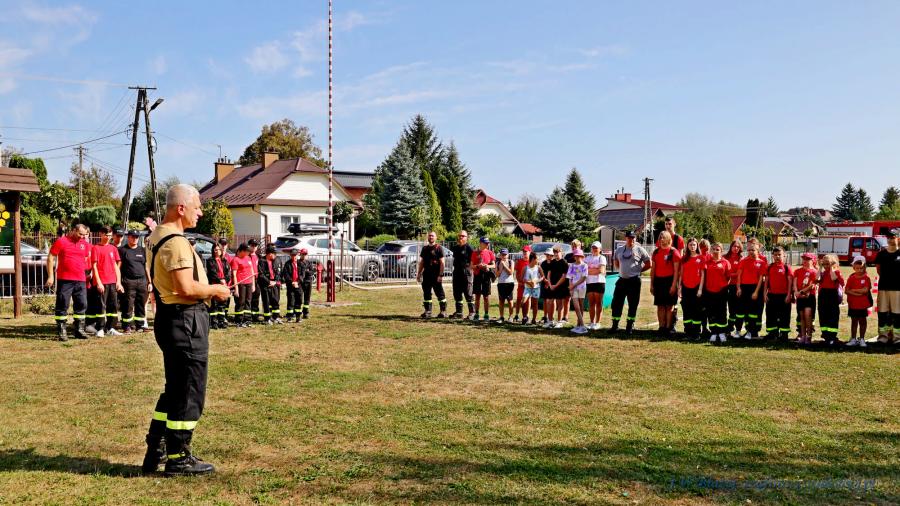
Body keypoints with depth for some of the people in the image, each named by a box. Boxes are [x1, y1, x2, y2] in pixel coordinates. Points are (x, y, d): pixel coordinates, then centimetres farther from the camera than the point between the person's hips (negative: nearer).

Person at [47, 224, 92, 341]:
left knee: (82, 305, 7)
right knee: (62, 306, -1)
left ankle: (79, 330, 17)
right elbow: (50, 258, -3)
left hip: (81, 280, 5)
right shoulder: (61, 241, -3)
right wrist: (50, 276, -8)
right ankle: (61, 332, 5)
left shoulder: (85, 244, 12)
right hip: (64, 279, -5)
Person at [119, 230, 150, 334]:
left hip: (142, 281, 4)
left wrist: (149, 282, 14)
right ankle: (127, 326, 1)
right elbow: (118, 267, -1)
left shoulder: (142, 250, 17)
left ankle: (140, 325, 13)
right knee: (128, 305, -5)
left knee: (141, 305, 6)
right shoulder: (122, 250, 4)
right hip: (128, 282, -4)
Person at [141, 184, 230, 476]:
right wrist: (214, 290, -10)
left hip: (170, 318, 11)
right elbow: (186, 288, -27)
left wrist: (207, 290, 16)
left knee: (175, 389, 19)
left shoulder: (156, 237, 15)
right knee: (189, 393, 0)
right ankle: (178, 458, 10)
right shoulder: (175, 242, -19)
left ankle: (155, 452, 26)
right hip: (185, 321, -11)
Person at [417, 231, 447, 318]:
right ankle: (428, 311, 15)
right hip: (426, 275, 6)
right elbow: (422, 262, 20)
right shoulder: (424, 248, 15)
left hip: (436, 275, -6)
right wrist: (419, 274, 14)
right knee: (426, 293, 8)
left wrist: (440, 275, -16)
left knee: (439, 293, -2)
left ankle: (443, 311, 4)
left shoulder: (439, 248, -4)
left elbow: (442, 262, -9)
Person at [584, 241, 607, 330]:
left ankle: (597, 323, 4)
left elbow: (601, 270, -10)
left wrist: (590, 270, -2)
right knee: (591, 303, 4)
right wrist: (596, 270, -5)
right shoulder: (587, 258, 15)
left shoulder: (602, 258, 3)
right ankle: (592, 322, 9)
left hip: (599, 282, -4)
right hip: (589, 282, 4)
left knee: (598, 303, 0)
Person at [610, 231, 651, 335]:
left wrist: (638, 270, -1)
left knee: (633, 305, 1)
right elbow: (615, 263, 24)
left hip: (634, 281, -4)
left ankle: (629, 327, 10)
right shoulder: (619, 249, 10)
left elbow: (648, 264, 2)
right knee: (616, 303, 3)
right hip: (622, 280, 4)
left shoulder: (639, 250, -1)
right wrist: (623, 269, 10)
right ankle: (615, 326, 11)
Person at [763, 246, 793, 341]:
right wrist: (765, 294, 3)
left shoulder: (787, 267, -2)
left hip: (783, 295, -3)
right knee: (770, 315, 8)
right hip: (772, 295, 4)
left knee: (784, 316, 2)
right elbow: (766, 281, 9)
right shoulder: (769, 267, 8)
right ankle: (771, 333, 17)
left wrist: (789, 295, -10)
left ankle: (783, 334, 9)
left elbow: (790, 282, -4)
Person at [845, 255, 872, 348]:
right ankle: (853, 339, 17)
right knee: (854, 321, 9)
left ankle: (862, 339, 18)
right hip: (853, 304, 2)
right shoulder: (851, 278, 0)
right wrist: (857, 294, -18)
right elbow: (846, 291, -6)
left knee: (862, 321, 8)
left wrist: (853, 290, -12)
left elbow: (865, 290, -18)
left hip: (863, 304, -2)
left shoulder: (866, 278, -5)